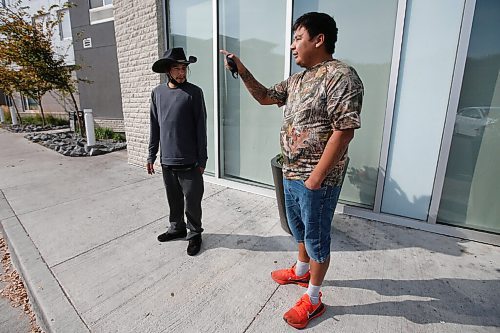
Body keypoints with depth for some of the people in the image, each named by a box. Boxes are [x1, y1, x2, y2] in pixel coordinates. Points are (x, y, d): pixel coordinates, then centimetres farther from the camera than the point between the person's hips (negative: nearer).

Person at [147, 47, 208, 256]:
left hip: (189, 161, -4)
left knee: (192, 201, 5)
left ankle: (195, 233, 26)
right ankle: (177, 228, 39)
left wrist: (202, 159, -8)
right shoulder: (157, 93, 6)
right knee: (173, 199, 18)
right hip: (167, 160, 4)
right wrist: (151, 155, 10)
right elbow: (154, 126, 10)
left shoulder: (194, 92, -6)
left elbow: (201, 128, -7)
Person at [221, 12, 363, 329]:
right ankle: (301, 270, 50)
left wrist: (316, 177, -21)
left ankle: (313, 299, 30)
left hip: (318, 179, -9)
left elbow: (344, 131, -23)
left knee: (316, 238, 8)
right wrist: (242, 71, 6)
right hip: (291, 173, 9)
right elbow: (265, 97, 20)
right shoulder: (298, 79, 11)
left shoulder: (341, 77, -17)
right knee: (300, 228, 25)